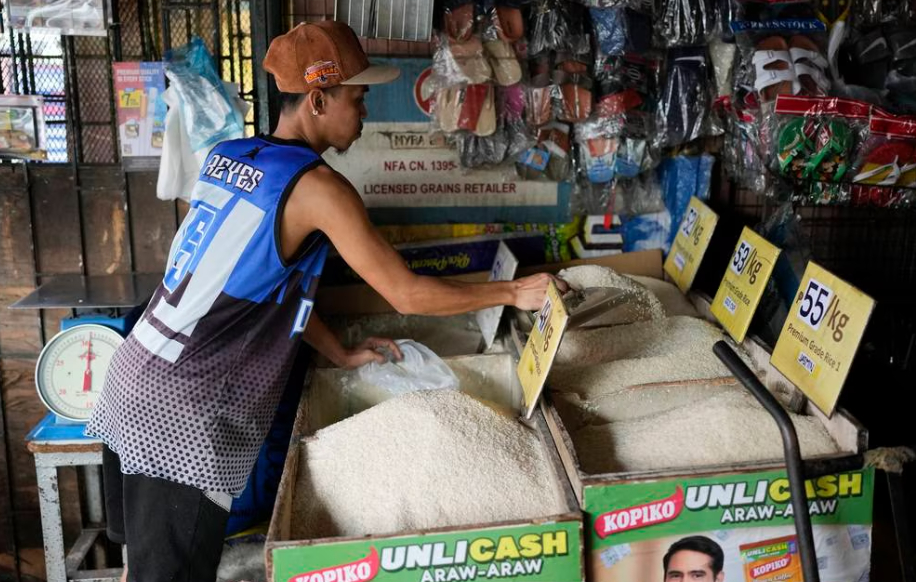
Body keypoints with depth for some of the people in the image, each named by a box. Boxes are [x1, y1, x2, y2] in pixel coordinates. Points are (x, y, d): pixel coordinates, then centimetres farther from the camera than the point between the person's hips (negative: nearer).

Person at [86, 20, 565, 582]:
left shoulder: (228, 156, 9)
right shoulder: (315, 186, -16)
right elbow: (407, 294, -13)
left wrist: (341, 353, 20)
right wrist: (515, 292, -2)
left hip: (135, 377, 9)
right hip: (184, 413, -9)